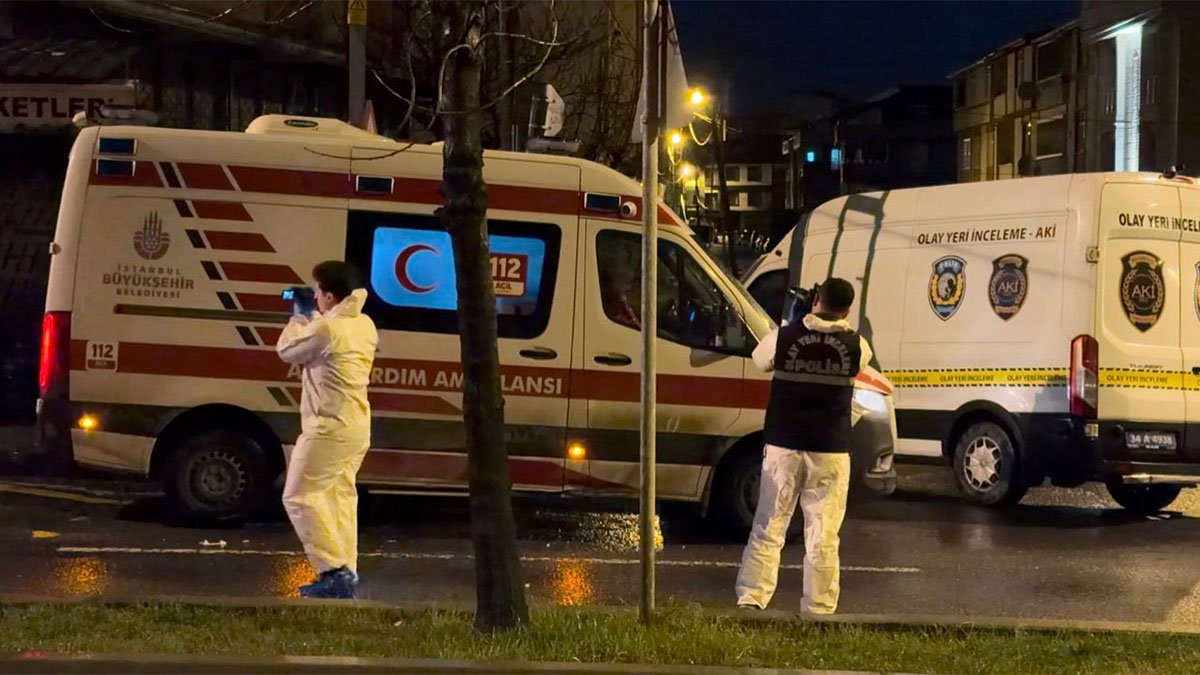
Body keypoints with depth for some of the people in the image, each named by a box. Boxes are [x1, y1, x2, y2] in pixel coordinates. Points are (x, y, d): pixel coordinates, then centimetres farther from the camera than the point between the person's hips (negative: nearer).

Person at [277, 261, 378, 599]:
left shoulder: (325, 328, -20)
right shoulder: (365, 325, 8)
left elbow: (287, 351, -5)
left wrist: (299, 317, 9)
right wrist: (312, 318, 17)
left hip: (330, 429, -9)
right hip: (357, 427, 9)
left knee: (300, 496, -2)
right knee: (340, 496, 15)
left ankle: (334, 571, -10)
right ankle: (346, 573, 14)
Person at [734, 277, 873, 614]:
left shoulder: (784, 337, -6)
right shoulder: (855, 346, -4)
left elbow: (760, 360, 14)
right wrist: (840, 327, 28)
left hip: (783, 447, 0)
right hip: (831, 452, 0)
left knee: (768, 529, 8)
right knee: (822, 538, 4)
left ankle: (750, 599, 2)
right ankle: (819, 609, 3)